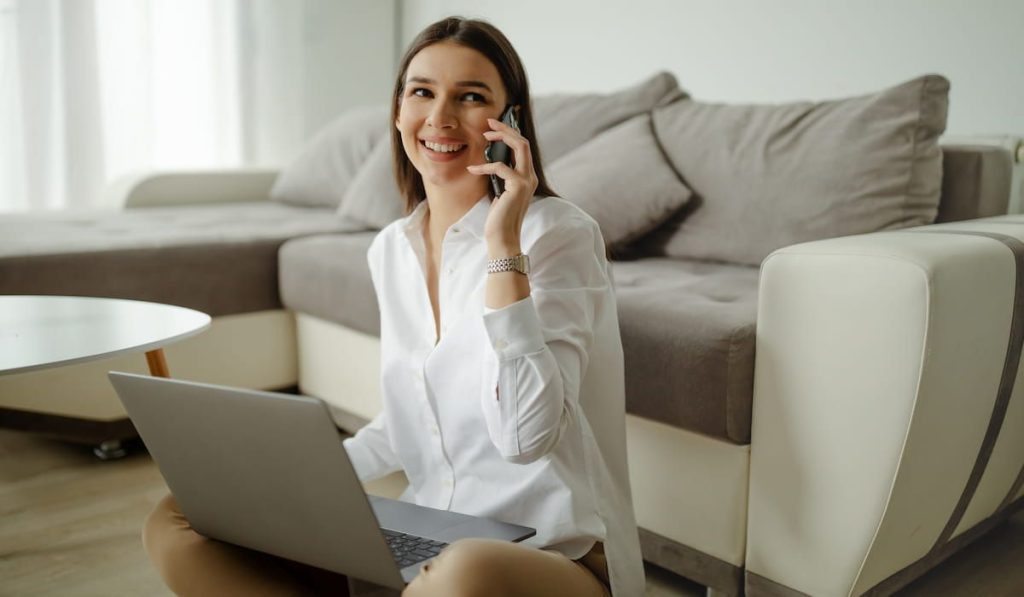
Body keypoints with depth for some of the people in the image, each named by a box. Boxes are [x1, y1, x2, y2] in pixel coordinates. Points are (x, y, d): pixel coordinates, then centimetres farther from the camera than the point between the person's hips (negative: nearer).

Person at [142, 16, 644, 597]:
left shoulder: (559, 233, -12)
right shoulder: (390, 250, 6)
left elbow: (525, 435, -24)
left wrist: (502, 242, -25)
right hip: (423, 543, 6)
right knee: (177, 523, -5)